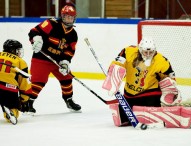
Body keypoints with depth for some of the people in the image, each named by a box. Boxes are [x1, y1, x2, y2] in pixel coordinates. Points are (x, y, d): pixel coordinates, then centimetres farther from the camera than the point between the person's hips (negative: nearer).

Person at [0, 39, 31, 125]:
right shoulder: (21, 63, 14)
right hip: (10, 91, -1)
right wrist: (24, 101, 24)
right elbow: (25, 83, 15)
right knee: (13, 109, 15)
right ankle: (11, 111, -19)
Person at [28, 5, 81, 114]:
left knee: (66, 78, 11)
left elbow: (69, 51, 3)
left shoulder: (73, 35, 3)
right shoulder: (52, 24, -15)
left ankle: (69, 101, 29)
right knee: (38, 80, -16)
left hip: (58, 60, 6)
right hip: (41, 58, -6)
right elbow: (34, 31, -19)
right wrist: (36, 39, -39)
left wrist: (65, 62, -13)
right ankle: (28, 102, -10)